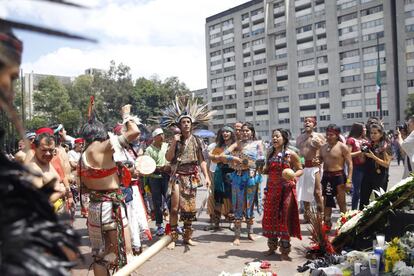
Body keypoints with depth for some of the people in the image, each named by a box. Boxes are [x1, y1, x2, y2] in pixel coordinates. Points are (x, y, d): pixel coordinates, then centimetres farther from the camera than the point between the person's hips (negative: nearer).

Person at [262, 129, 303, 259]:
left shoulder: (291, 154, -6)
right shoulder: (270, 153, 9)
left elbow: (300, 170, -1)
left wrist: (294, 175, -21)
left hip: (286, 189, -5)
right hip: (271, 188, 5)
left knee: (284, 217, -1)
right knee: (270, 217, 9)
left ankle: (285, 249, 11)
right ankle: (272, 246, 26)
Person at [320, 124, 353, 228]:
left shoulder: (342, 147, -9)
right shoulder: (323, 147, 10)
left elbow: (350, 164, -10)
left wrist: (349, 180, -17)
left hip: (338, 176, -6)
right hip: (326, 176, 6)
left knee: (341, 202, 1)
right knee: (326, 202, 12)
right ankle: (327, 223, 22)